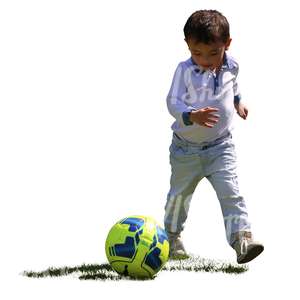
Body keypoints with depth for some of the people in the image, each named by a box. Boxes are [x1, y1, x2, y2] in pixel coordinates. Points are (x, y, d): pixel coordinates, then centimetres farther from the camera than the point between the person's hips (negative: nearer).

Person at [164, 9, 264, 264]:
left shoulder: (231, 65, -5)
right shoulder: (185, 70, -20)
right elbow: (173, 102, -26)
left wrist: (238, 101, 29)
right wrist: (191, 116, -43)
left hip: (220, 146, 2)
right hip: (186, 147, -2)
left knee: (230, 192, -13)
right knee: (180, 193, 16)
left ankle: (242, 238, -18)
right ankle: (172, 235, 37)